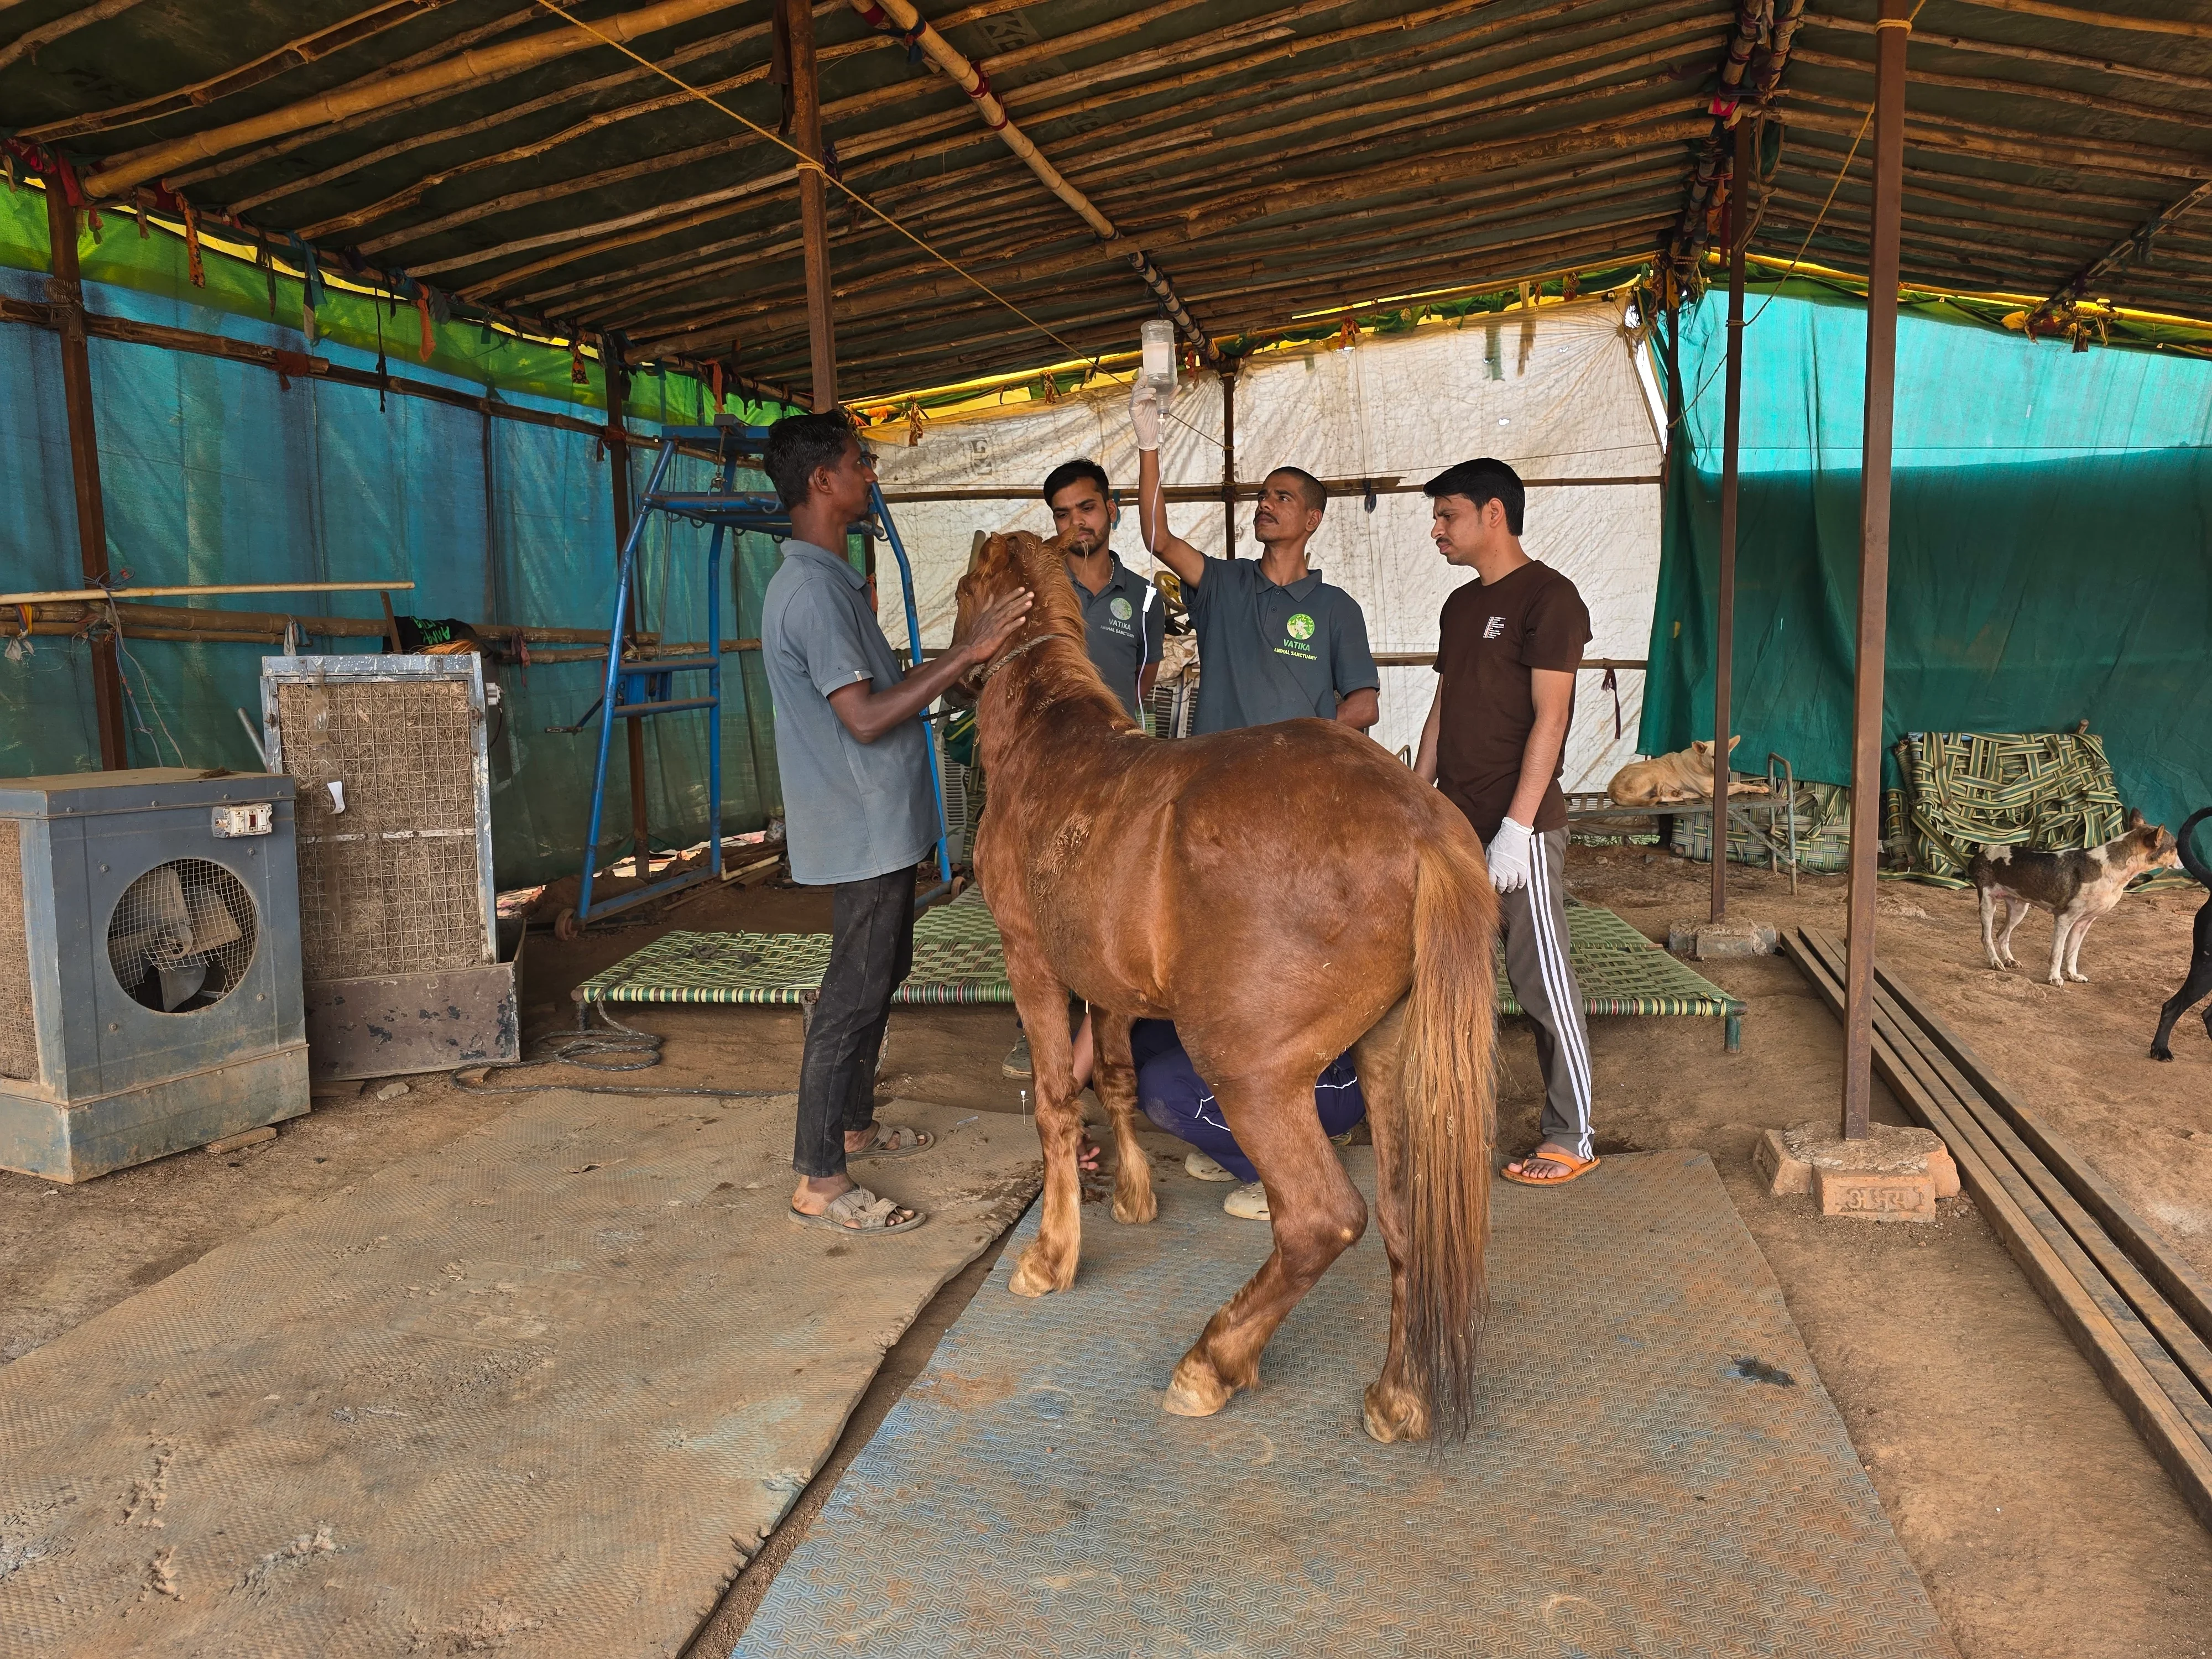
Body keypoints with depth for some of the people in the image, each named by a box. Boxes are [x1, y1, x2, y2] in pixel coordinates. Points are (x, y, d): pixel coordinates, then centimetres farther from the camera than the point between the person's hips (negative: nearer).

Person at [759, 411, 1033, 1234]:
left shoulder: (828, 578, 13)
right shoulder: (813, 589, -21)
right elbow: (865, 717, -27)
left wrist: (966, 654, 17)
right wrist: (967, 652, -27)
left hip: (881, 824, 11)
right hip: (862, 828, -11)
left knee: (879, 976, 20)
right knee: (853, 996, -5)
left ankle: (853, 1125, 34)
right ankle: (820, 1181, 4)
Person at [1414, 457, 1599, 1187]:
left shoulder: (1548, 597, -9)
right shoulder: (1461, 605, 17)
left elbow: (1549, 718, -15)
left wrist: (1516, 826, -20)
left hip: (1520, 827, -8)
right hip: (1456, 825, 8)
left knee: (1543, 982, -1)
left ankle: (1572, 1138, 10)